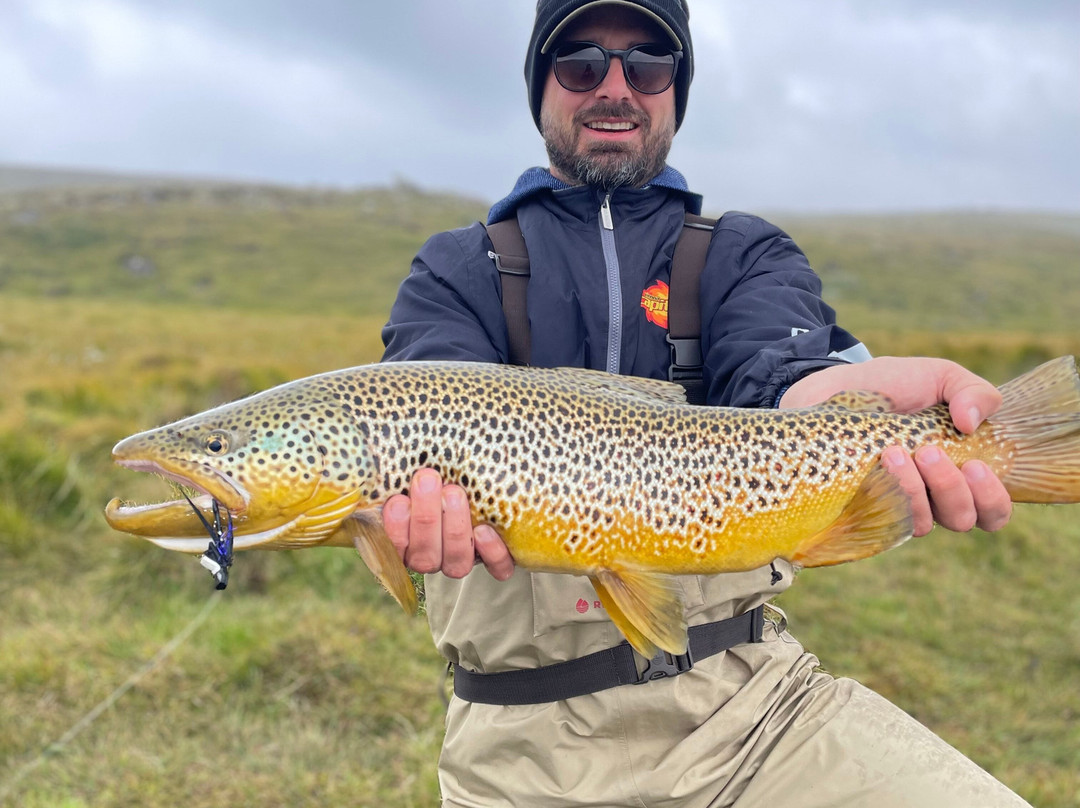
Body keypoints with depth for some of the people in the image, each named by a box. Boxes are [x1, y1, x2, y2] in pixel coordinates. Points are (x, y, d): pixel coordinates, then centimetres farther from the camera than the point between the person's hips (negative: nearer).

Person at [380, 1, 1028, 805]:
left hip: (745, 690, 1)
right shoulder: (453, 271, 9)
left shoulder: (748, 254, 10)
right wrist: (437, 479, -35)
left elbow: (772, 366, -12)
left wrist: (853, 392, -36)